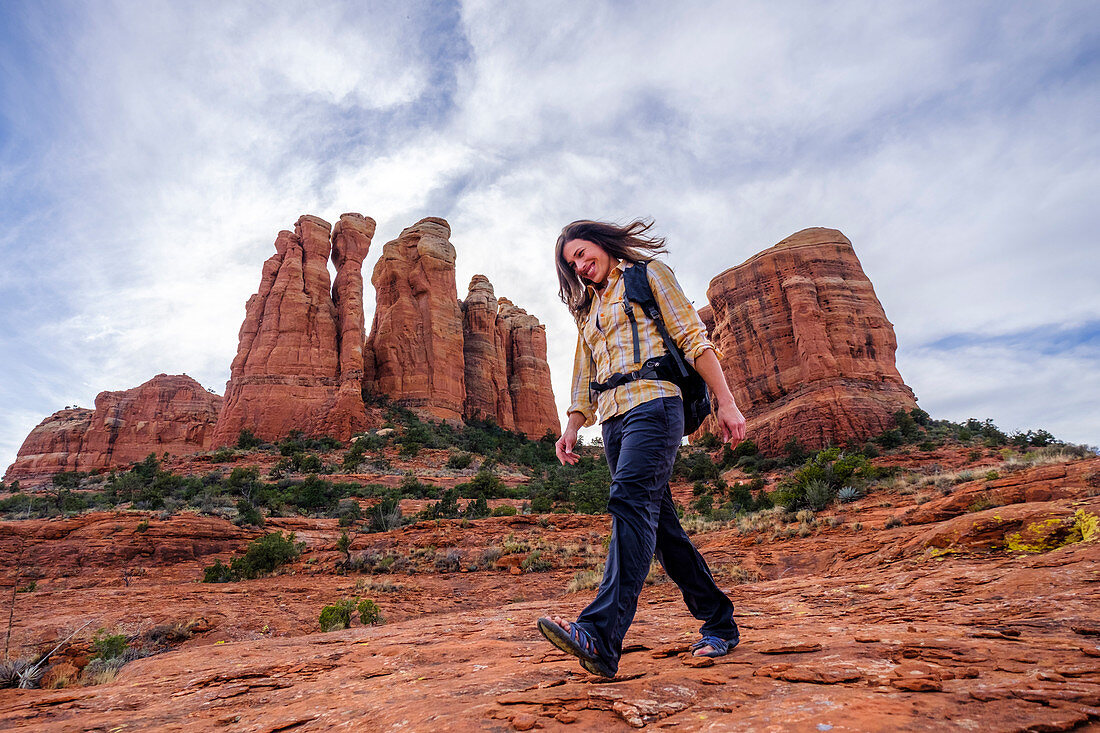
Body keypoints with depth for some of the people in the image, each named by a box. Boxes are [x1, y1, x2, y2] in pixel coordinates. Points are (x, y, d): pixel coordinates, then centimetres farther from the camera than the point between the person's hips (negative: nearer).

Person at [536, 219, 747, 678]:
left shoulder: (648, 275, 11)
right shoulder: (588, 310, 28)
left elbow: (693, 339, 1)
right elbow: (584, 378, 24)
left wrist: (726, 403, -8)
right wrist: (572, 429, 9)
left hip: (652, 404, -6)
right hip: (613, 420, 7)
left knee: (631, 503, -24)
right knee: (660, 524, 5)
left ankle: (601, 636, -33)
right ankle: (719, 623, 17)